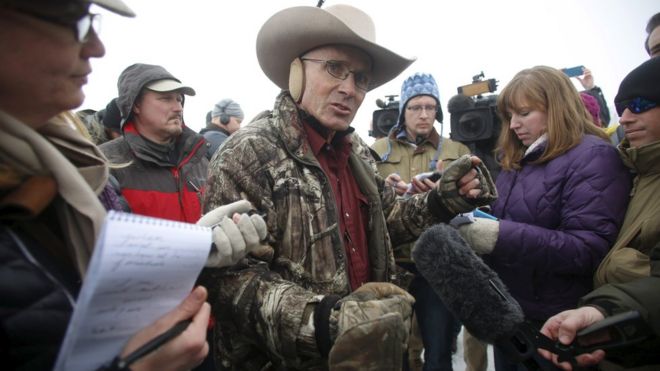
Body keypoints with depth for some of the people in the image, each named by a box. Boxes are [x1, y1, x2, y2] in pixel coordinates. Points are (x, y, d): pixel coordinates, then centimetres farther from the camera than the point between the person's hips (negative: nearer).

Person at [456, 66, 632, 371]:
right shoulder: (516, 159, 11)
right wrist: (474, 218, -8)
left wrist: (500, 236, -29)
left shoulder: (593, 157, -12)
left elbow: (589, 250, -22)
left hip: (553, 324, -7)